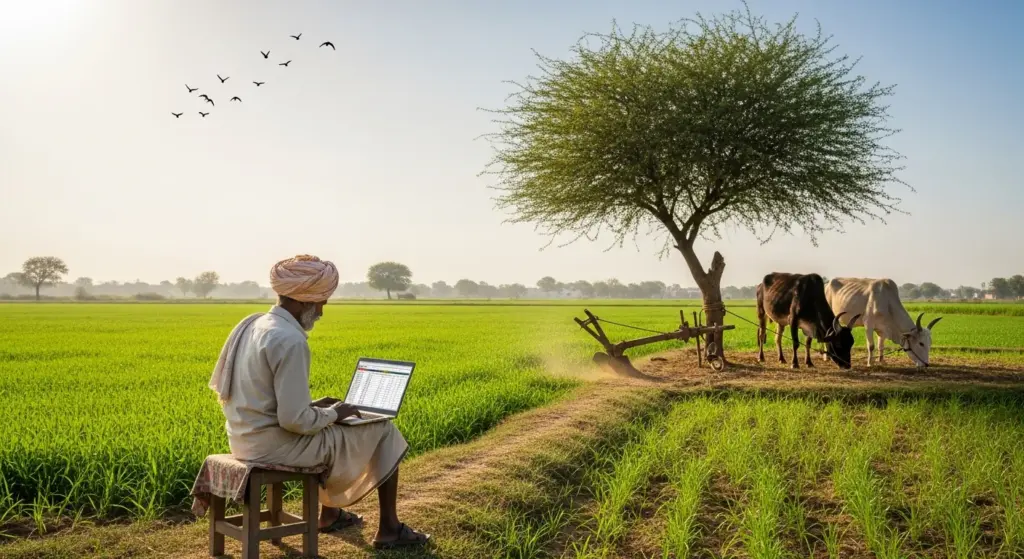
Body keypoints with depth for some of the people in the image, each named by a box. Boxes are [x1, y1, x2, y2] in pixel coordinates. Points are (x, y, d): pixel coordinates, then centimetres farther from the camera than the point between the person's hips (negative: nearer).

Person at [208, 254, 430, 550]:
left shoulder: (251, 324, 6)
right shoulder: (291, 341, -23)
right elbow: (294, 421, -26)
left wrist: (316, 405, 11)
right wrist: (333, 414, -7)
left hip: (246, 440, 9)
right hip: (276, 445, -9)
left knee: (328, 427, 34)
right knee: (384, 431, 6)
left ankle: (330, 513, 41)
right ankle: (389, 528, 18)